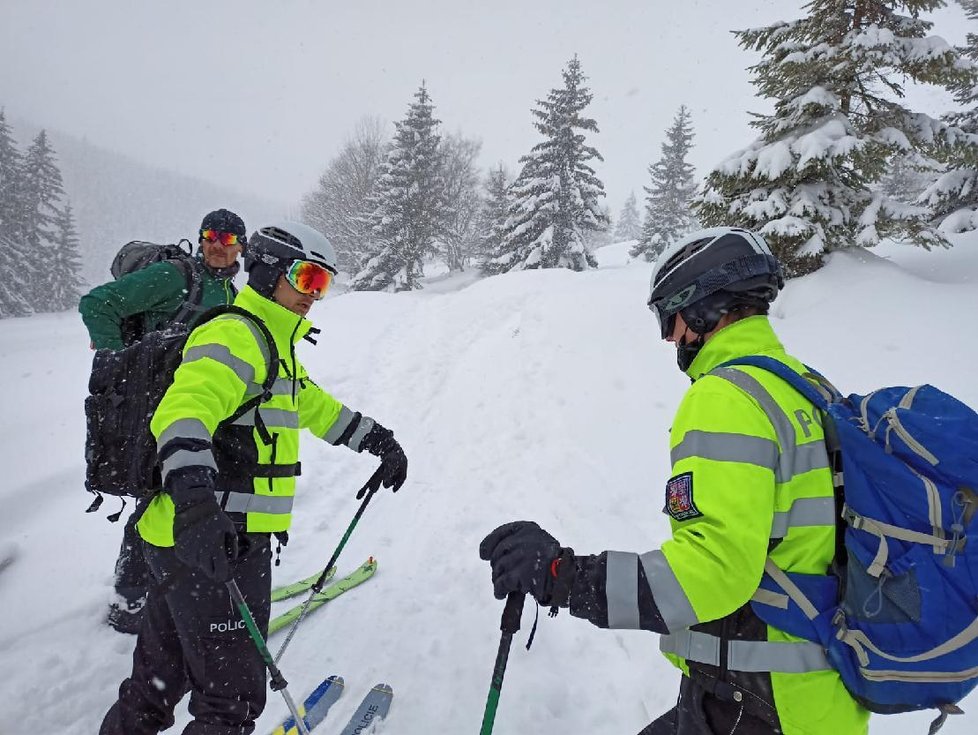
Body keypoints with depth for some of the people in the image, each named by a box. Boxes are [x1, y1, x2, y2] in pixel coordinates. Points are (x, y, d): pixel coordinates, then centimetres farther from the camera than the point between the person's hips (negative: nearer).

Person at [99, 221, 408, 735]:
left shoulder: (272, 343, 19)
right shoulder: (234, 336, -15)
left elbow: (314, 406, 32)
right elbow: (185, 408, -32)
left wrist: (379, 440, 33)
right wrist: (194, 498, -48)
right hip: (204, 541, -10)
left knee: (161, 678, 25)